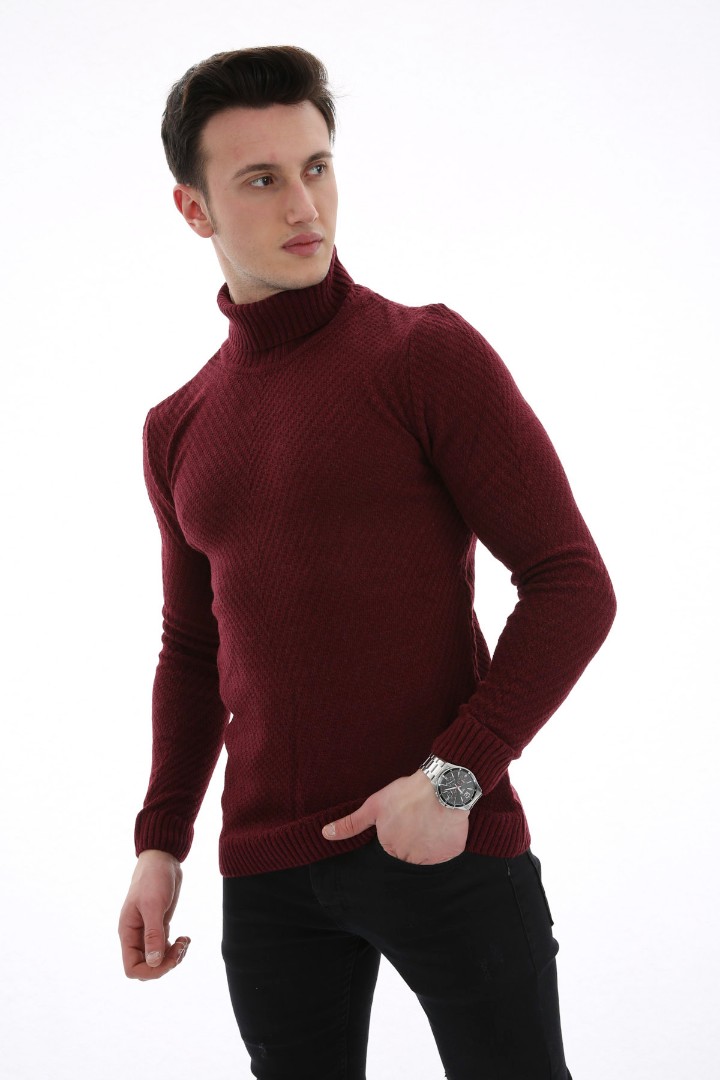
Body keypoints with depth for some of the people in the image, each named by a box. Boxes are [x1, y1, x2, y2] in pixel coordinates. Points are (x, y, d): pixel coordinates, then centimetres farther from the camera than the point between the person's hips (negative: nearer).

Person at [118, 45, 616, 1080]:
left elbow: (571, 585, -9)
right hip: (269, 866, 4)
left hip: (449, 838, -4)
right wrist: (160, 845, 13)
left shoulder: (430, 353, -4)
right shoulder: (179, 431, 12)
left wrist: (453, 779, -17)